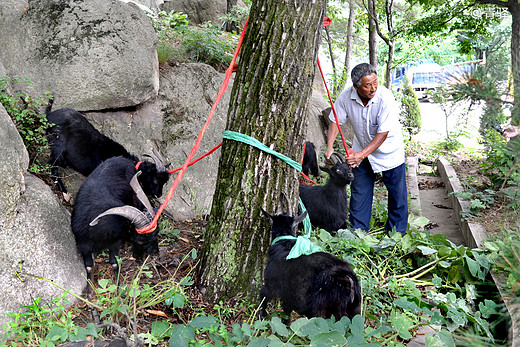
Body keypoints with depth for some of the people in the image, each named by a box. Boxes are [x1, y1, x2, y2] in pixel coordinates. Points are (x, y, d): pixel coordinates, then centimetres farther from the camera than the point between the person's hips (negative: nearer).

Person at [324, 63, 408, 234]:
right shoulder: (346, 96, -18)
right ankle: (357, 231, 23)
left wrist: (362, 154, -35)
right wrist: (330, 146, -18)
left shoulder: (385, 98, -29)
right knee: (359, 191, 9)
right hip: (361, 150, 3)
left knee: (397, 192, 5)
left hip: (388, 150, -3)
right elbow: (335, 120, -6)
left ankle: (396, 233, 23)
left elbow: (383, 133, -29)